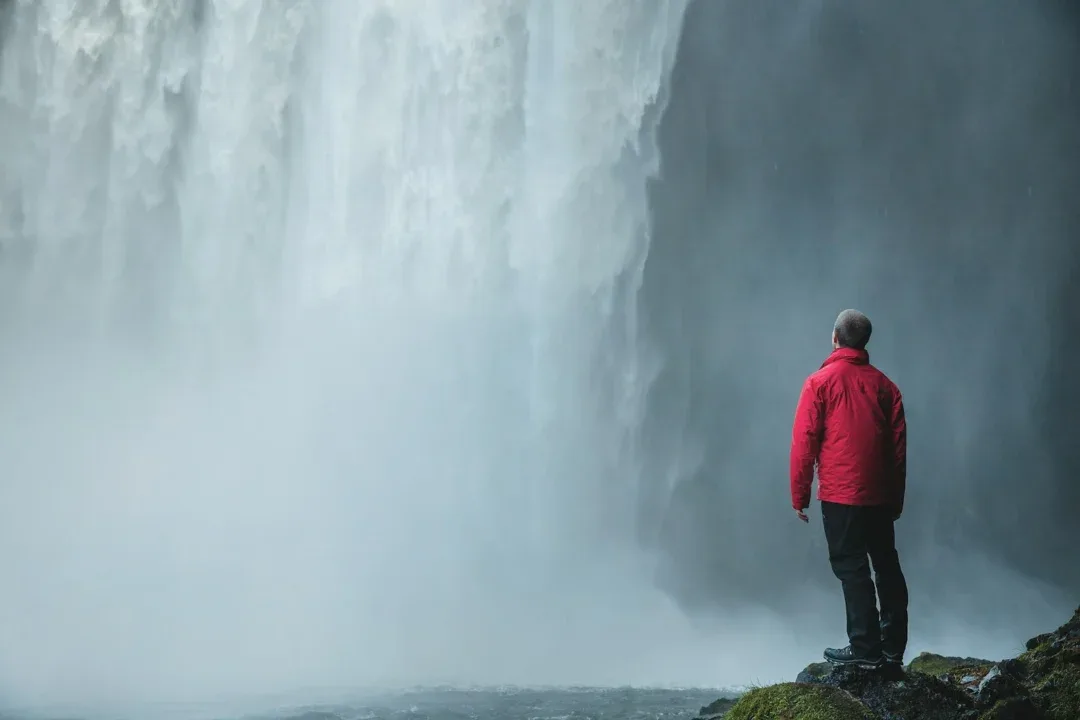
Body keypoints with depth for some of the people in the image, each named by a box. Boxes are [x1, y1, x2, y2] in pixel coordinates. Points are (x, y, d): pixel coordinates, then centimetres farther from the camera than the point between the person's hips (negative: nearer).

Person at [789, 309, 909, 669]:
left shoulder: (820, 382, -6)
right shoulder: (884, 385, 7)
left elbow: (804, 443, -8)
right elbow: (899, 446, 9)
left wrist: (799, 494, -1)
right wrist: (897, 497, 17)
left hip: (840, 494, -5)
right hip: (881, 495, 5)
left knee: (851, 568, -1)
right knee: (887, 565, 13)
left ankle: (865, 648, -2)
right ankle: (893, 646, 18)